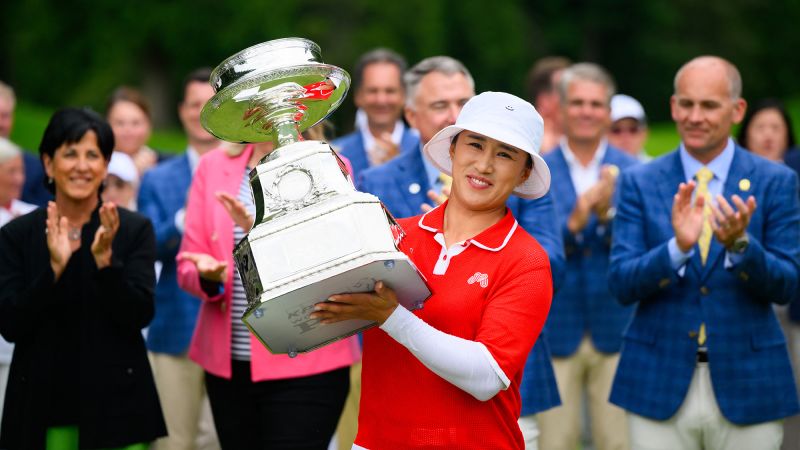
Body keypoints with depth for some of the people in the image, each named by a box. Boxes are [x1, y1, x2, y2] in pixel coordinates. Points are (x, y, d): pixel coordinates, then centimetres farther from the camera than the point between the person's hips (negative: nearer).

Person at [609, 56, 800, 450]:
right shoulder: (640, 182, 3)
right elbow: (621, 284, -4)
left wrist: (740, 244, -21)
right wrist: (678, 247, -22)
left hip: (747, 384, 0)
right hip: (659, 386, 0)